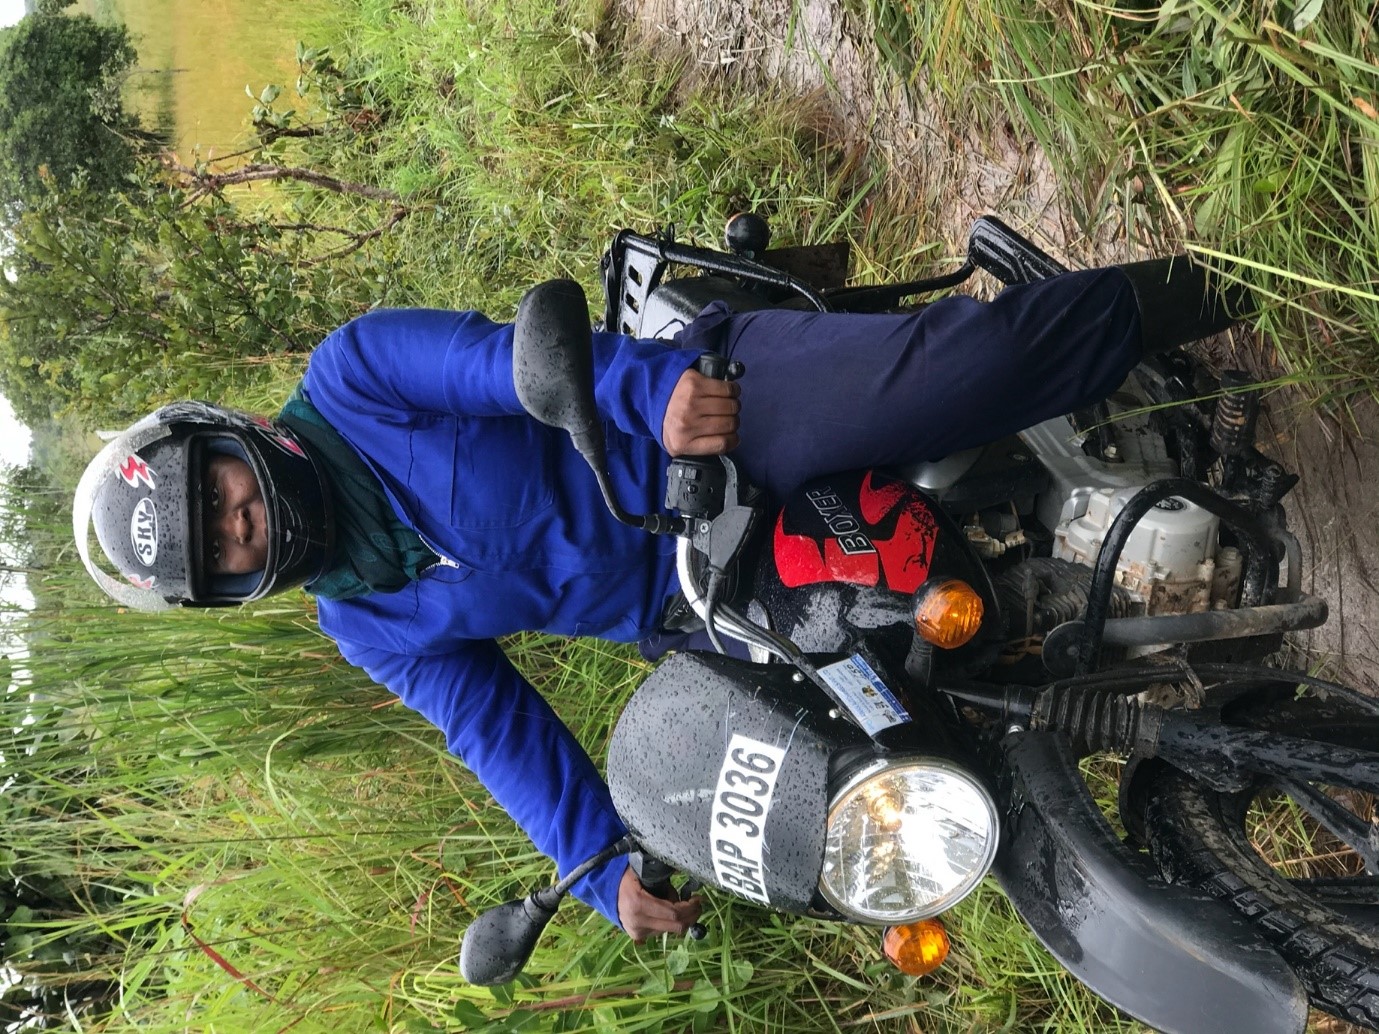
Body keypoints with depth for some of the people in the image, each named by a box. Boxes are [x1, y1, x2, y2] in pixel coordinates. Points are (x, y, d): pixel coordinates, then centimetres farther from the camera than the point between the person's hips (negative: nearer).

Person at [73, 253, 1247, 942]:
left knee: (945, 362, -26)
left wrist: (653, 383, -30)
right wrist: (604, 869, 0)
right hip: (697, 606, 4)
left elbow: (510, 359, -12)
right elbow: (498, 730, 9)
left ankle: (1170, 297, -1)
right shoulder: (376, 631, 11)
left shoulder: (346, 380, -1)